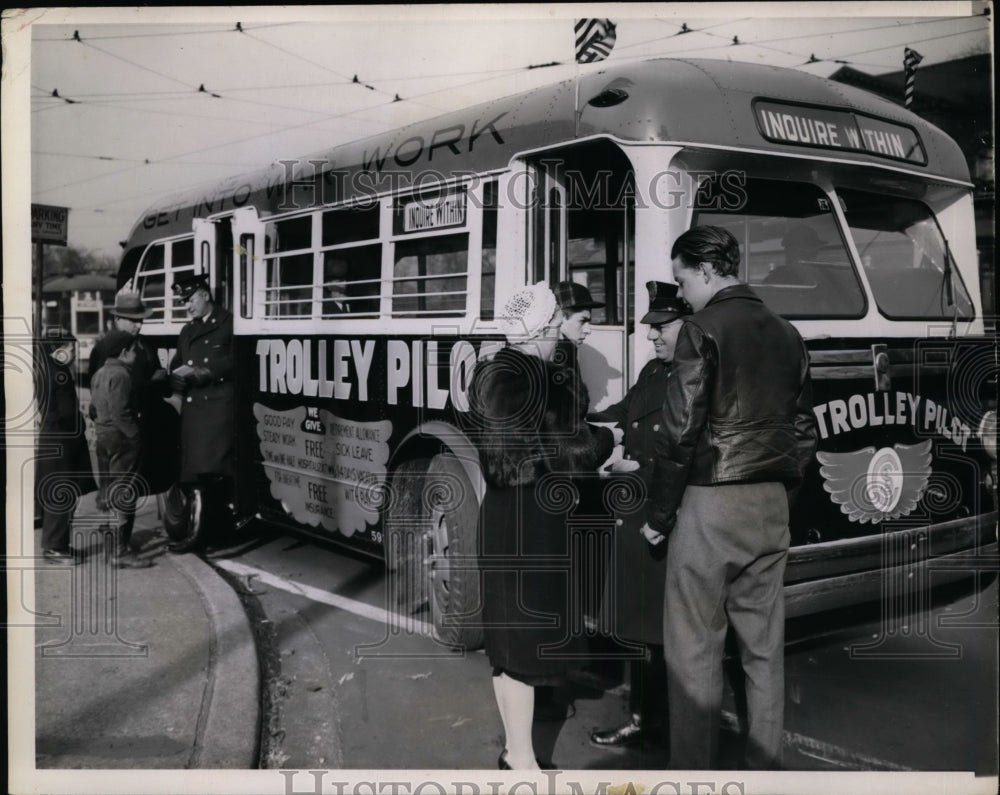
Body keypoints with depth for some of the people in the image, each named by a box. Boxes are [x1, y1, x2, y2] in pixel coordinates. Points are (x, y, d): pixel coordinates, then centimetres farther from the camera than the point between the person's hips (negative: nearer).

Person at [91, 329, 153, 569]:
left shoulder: (99, 374, 14)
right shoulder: (120, 374, -17)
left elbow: (95, 406, 17)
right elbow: (121, 413, -24)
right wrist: (136, 435, -19)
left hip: (105, 438, 10)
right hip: (122, 440, -10)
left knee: (113, 493, 17)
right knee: (124, 495, -7)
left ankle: (115, 546, 26)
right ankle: (120, 552, -6)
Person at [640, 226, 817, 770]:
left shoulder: (703, 331, -10)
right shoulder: (786, 334, 11)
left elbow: (680, 432, -12)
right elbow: (803, 431, 15)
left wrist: (657, 515, -5)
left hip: (710, 504, -7)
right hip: (771, 507, 7)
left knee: (695, 649, 1)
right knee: (765, 646, 12)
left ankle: (693, 770, 5)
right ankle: (764, 764, 20)